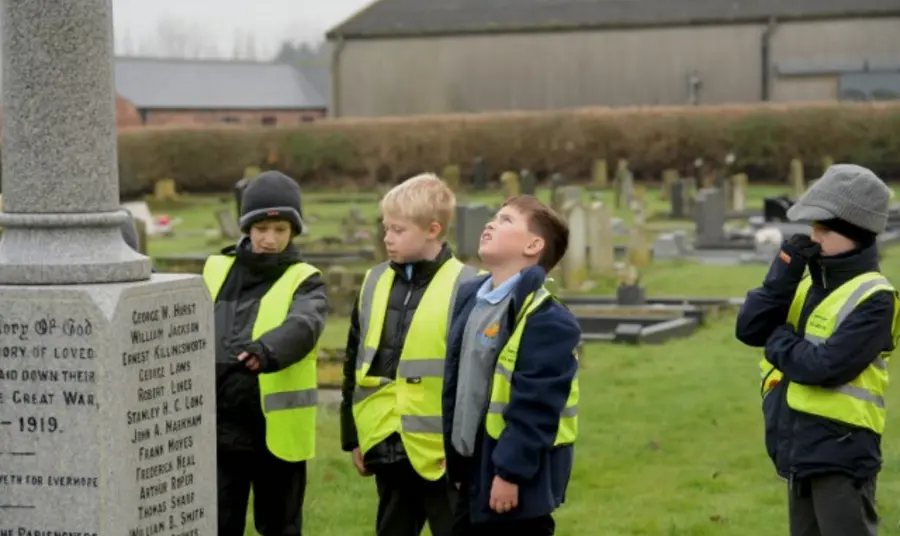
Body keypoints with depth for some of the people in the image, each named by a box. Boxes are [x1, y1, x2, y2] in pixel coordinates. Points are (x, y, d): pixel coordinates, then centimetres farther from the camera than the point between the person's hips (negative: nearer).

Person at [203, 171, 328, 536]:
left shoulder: (304, 282, -4)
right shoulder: (216, 271, 7)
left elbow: (303, 326, -26)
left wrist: (267, 351, -47)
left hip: (277, 431, -2)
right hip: (218, 429, 3)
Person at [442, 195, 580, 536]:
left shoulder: (547, 319, -19)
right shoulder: (470, 298, 11)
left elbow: (535, 407, -23)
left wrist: (510, 471, -22)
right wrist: (454, 459, 16)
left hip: (516, 482, -9)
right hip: (474, 475, 9)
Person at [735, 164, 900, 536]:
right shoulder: (809, 280, 9)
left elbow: (825, 367, -24)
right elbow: (749, 329, 0)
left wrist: (777, 342, -7)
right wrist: (785, 271, -11)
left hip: (842, 451, -8)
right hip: (800, 447, 8)